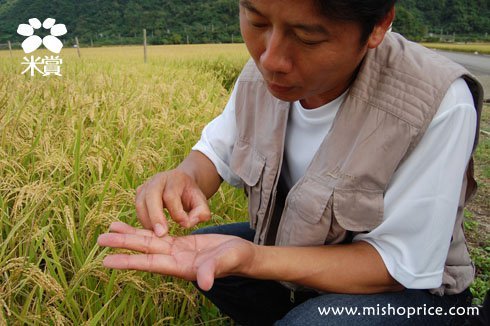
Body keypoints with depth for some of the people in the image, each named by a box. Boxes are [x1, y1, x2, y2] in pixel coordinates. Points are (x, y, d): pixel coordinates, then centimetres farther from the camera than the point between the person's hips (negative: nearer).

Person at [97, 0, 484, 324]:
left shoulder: (441, 106, -30)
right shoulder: (262, 76, -14)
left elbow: (400, 265, -25)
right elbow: (216, 150, 0)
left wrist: (252, 259, -38)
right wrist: (186, 178, -25)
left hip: (408, 286, -5)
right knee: (193, 245, -3)